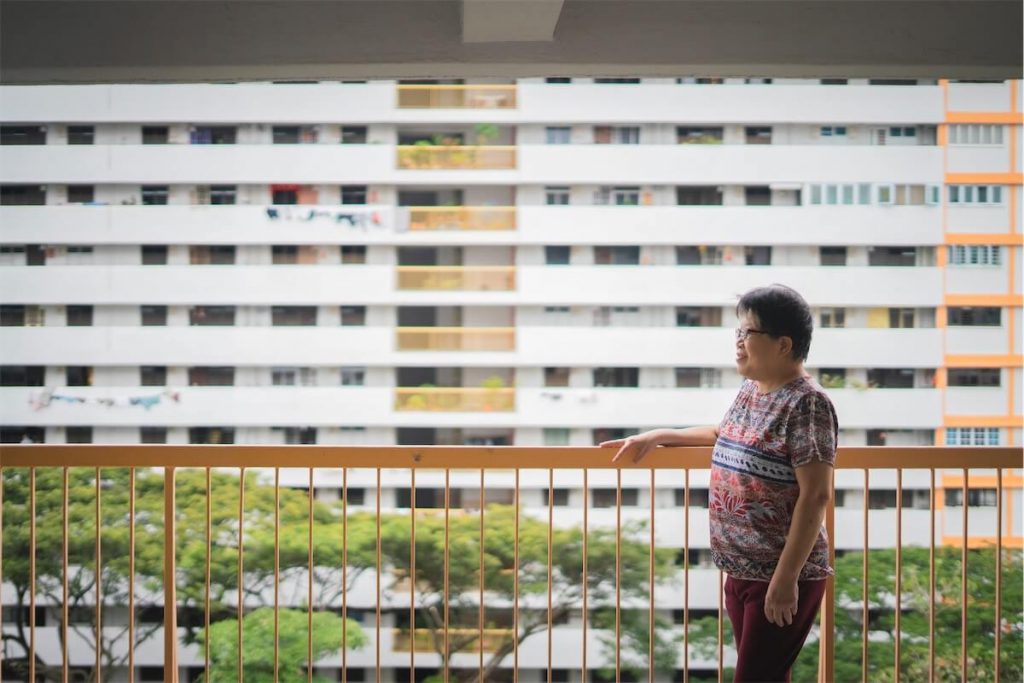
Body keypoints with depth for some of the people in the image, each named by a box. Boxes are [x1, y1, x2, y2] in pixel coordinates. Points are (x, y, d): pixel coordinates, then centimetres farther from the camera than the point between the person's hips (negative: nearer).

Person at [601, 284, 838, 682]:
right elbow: (725, 435, 32)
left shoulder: (807, 404, -16)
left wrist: (786, 578, -23)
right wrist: (658, 437, 28)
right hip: (741, 570, 8)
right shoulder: (750, 390, 10)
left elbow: (815, 496, -20)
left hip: (783, 576, -8)